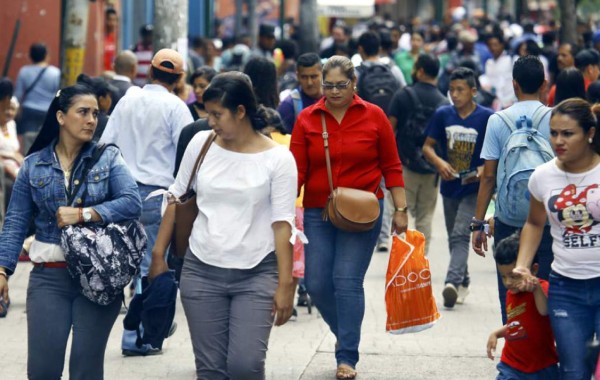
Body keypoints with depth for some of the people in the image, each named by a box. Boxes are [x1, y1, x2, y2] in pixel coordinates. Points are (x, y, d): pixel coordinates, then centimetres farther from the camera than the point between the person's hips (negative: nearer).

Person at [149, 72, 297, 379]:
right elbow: (176, 197, 11)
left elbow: (282, 223, -8)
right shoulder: (201, 143, 2)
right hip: (201, 271, 3)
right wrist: (158, 255, 9)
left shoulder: (278, 158, -7)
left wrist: (285, 283, -11)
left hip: (256, 274, -3)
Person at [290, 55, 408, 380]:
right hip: (317, 213, 2)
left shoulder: (373, 116, -1)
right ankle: (344, 333, 30)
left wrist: (401, 210, 0)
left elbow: (391, 167, 3)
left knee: (347, 282, -8)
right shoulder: (307, 119, 1)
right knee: (316, 283, 2)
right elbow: (297, 169, -3)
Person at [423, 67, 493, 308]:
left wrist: (484, 169, -21)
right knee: (454, 238, 15)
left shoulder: (486, 117, -9)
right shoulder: (442, 115, 1)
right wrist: (438, 162, -15)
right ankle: (463, 283, 31)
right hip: (449, 186, 5)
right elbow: (428, 146, 5)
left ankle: (452, 282, -29)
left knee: (460, 235, -18)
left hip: (474, 188, -5)